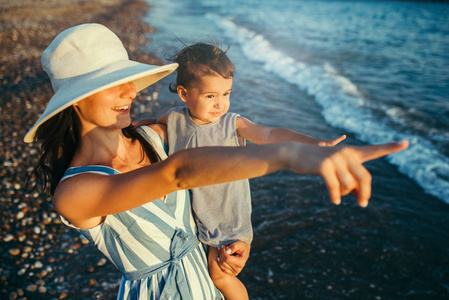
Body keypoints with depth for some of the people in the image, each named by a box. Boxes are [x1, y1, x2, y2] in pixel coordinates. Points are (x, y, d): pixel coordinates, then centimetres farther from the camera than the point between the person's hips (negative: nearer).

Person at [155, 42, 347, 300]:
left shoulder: (232, 124, -19)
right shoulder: (173, 119, -12)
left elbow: (269, 135, -33)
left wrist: (312, 142, -47)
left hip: (227, 216, -3)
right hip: (189, 214, 3)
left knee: (220, 274, 13)